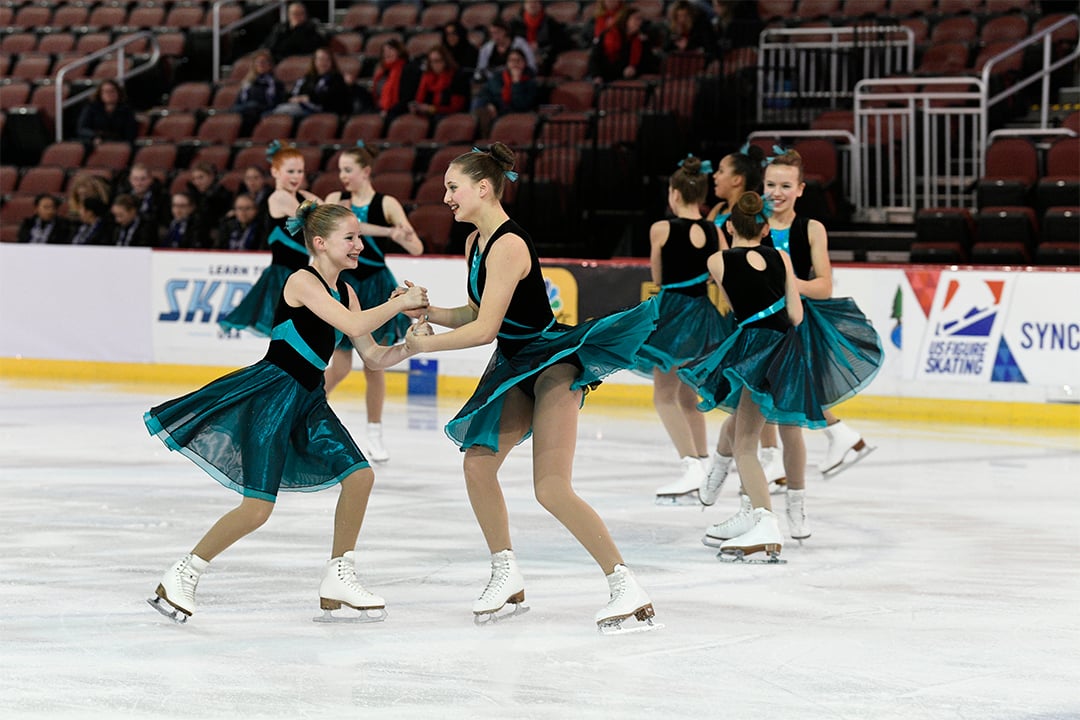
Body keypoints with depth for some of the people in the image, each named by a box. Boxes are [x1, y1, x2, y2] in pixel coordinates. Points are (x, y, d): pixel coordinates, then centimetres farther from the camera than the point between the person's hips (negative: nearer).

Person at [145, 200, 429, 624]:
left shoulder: (345, 293, 12)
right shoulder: (303, 282, -14)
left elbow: (373, 357, 14)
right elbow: (354, 326, -25)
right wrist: (400, 303, -14)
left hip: (308, 398, 9)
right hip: (272, 393, -9)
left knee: (359, 475, 0)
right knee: (258, 507, -13)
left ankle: (337, 581, 12)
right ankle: (181, 576, 0)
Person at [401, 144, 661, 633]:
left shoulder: (508, 245, -22)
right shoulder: (475, 242, 8)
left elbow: (485, 329, -23)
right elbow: (476, 313, 16)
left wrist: (426, 344, -12)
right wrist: (428, 311, 1)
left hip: (552, 362, -10)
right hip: (515, 366, 10)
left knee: (551, 488, -17)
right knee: (477, 462, 8)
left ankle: (626, 588, -15)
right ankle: (506, 576, 24)